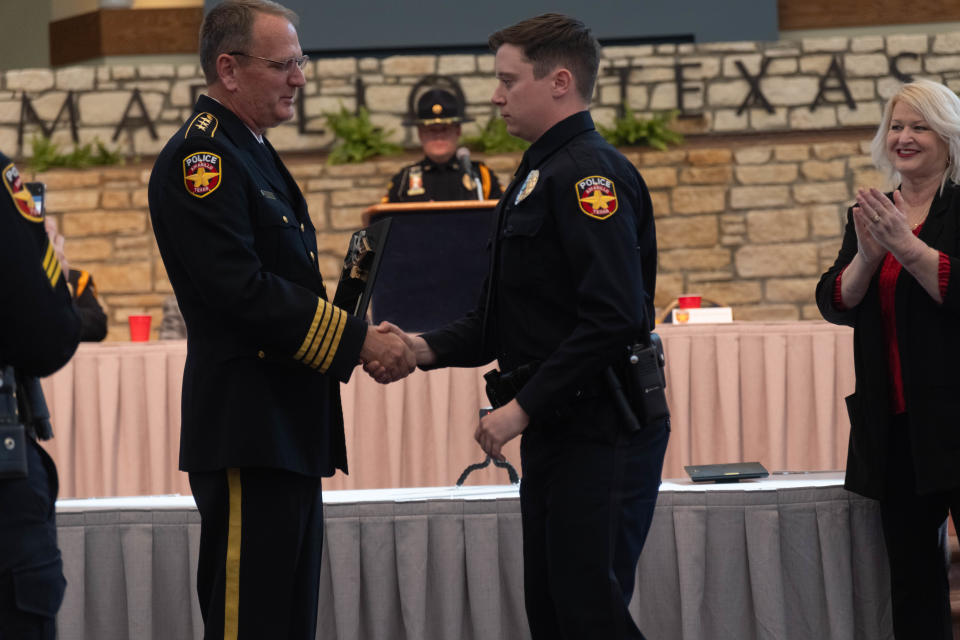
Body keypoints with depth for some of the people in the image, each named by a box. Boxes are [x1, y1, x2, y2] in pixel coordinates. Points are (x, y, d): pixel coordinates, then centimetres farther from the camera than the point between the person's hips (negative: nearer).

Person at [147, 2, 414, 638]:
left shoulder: (253, 155, 19)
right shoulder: (201, 158, -13)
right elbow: (241, 291, -22)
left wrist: (369, 340, 7)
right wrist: (360, 340, -17)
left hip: (288, 430, 11)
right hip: (247, 429, -11)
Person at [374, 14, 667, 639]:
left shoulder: (590, 174, -15)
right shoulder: (540, 174, 18)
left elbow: (612, 317, -25)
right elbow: (501, 316, 20)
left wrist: (523, 407, -21)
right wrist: (426, 348, 3)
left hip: (601, 439, -10)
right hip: (556, 435, 10)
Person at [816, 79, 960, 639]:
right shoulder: (869, 217, 16)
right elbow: (837, 304, 7)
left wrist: (907, 246, -21)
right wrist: (867, 256, -10)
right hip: (894, 423, 6)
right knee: (912, 576, 8)